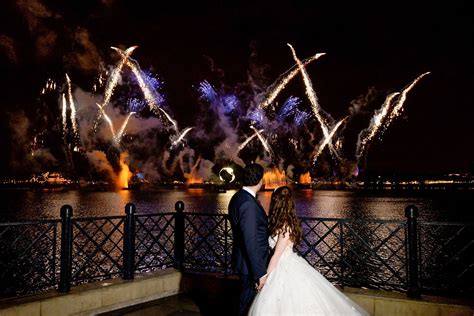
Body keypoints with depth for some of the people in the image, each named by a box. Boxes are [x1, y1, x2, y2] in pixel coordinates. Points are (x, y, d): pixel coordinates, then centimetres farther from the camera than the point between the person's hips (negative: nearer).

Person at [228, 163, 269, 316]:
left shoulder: (238, 197, 5)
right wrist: (260, 273, -23)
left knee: (246, 299, 23)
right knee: (248, 302, 6)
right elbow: (251, 242, -27)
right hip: (250, 265, -10)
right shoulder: (248, 204, -26)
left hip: (244, 261, 10)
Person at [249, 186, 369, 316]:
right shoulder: (283, 223, 1)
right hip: (284, 266, 8)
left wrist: (265, 277, -12)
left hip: (287, 270, -8)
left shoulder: (285, 227, -23)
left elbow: (276, 256, -18)